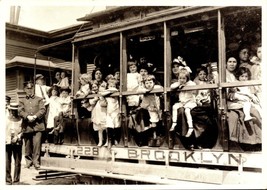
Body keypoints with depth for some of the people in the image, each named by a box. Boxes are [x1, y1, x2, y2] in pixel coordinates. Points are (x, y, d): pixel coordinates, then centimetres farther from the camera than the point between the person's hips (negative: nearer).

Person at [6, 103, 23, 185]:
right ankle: (8, 180, 9)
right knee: (7, 162, 1)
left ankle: (16, 180, 10)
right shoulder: (6, 119, 9)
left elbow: (23, 131, 3)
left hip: (17, 143, 0)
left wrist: (17, 137, -9)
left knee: (18, 162, 2)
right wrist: (6, 138, -4)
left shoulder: (20, 120, 5)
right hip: (7, 143, 0)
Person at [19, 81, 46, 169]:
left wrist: (35, 116, -14)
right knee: (27, 145, 6)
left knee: (37, 143, -11)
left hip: (37, 125, -2)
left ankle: (36, 161, -5)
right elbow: (20, 112, 3)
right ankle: (28, 161, 18)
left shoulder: (39, 99, 14)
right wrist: (28, 117, -16)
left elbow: (43, 110, 1)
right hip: (26, 126, 2)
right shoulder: (22, 101, 17)